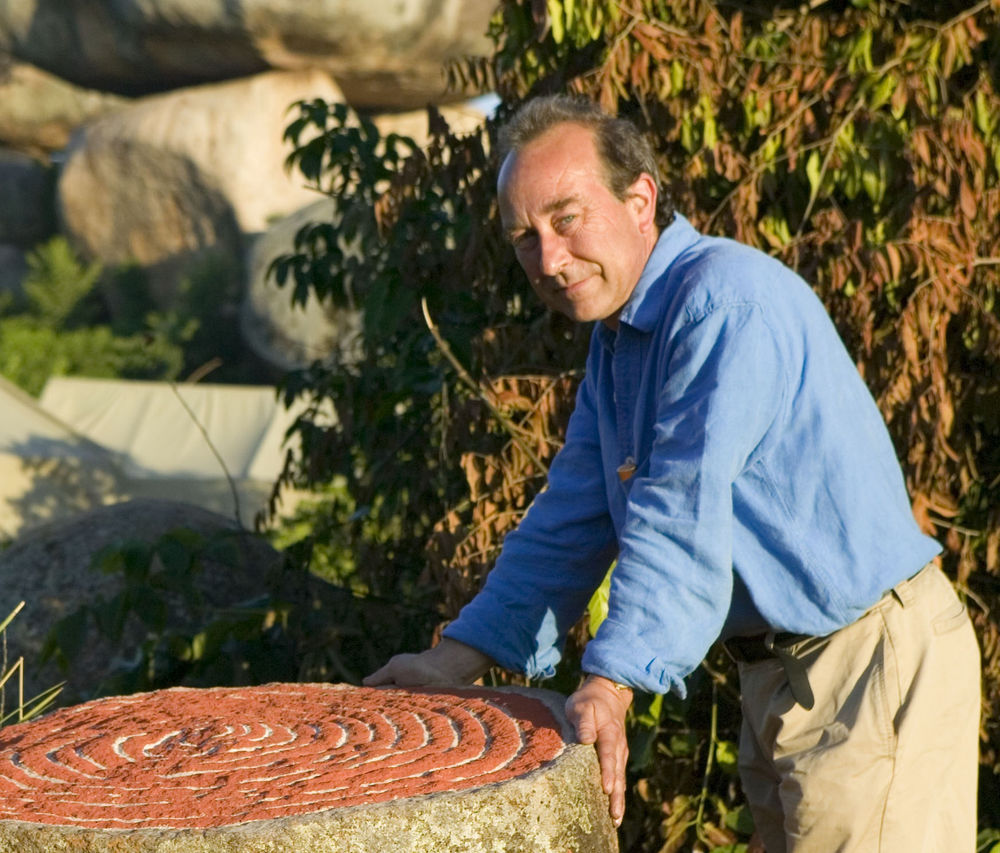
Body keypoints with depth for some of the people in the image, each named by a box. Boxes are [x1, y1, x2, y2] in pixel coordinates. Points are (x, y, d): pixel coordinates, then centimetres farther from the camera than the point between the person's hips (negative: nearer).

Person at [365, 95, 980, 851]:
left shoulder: (727, 296, -20)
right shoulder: (616, 339, 12)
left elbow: (684, 514, -28)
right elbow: (569, 525, 17)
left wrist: (610, 685, -33)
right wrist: (461, 658, 10)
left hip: (873, 664, -9)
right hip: (778, 671, 10)